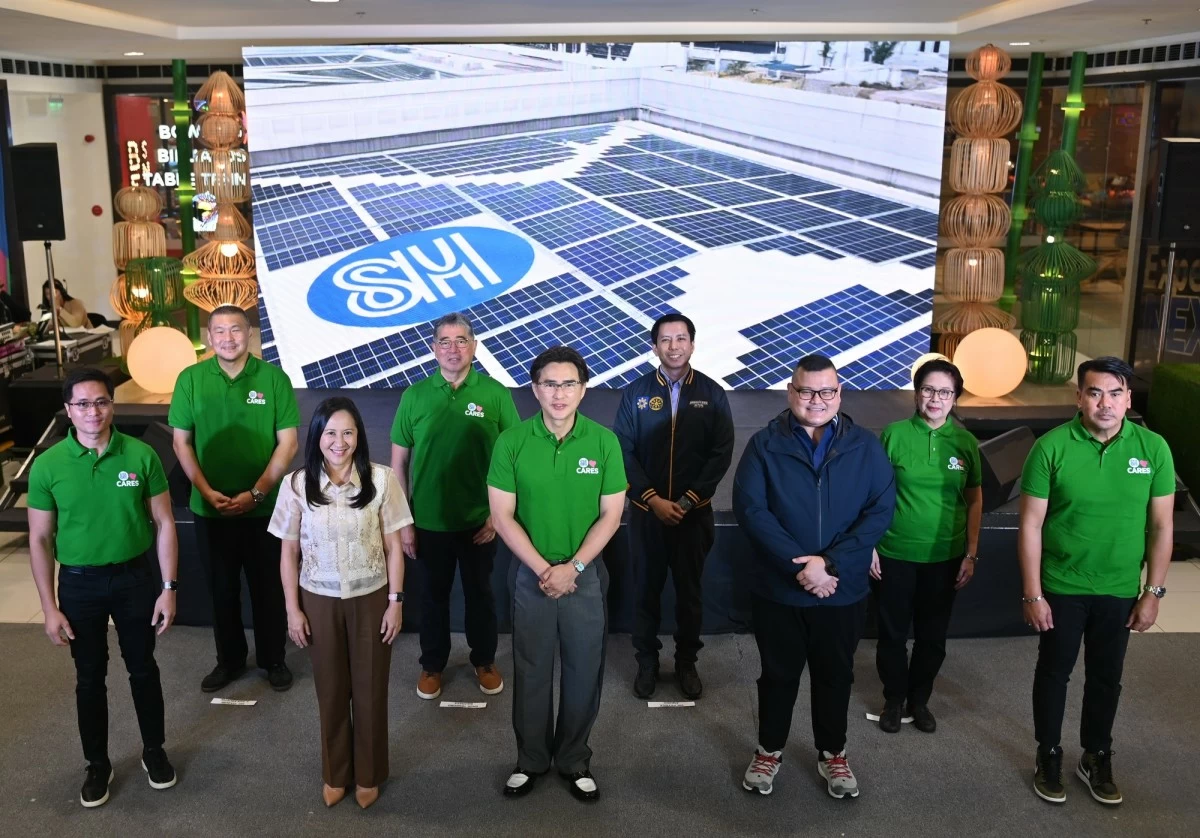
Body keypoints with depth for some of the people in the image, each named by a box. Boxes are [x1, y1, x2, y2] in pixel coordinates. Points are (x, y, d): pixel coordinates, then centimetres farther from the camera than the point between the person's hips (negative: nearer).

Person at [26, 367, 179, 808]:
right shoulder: (47, 466, -11)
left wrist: (169, 587, -6)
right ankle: (97, 764, 32)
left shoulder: (141, 455, -12)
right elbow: (39, 540, -4)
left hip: (134, 576, 0)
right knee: (90, 678, 14)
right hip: (80, 583, 0)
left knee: (143, 669, 15)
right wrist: (49, 608, -5)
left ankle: (154, 750, 36)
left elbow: (164, 523, -4)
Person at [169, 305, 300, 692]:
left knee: (268, 587, 12)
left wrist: (255, 493, -13)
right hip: (210, 509, 2)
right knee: (222, 588, 16)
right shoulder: (190, 379, -3)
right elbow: (182, 442, 2)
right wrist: (207, 491, -9)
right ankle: (229, 658, 34)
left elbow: (288, 443, -7)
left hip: (264, 509, -1)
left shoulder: (274, 378, -8)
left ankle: (273, 659, 30)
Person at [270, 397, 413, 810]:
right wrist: (293, 609, -1)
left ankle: (368, 775, 32)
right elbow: (289, 553, -1)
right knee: (331, 689, 15)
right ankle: (335, 774, 34)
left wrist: (396, 602, -6)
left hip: (371, 599, -1)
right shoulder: (296, 484, -8)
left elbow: (394, 547, -5)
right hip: (320, 601, 1)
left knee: (370, 689, 12)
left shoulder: (381, 479, -11)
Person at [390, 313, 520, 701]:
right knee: (433, 595, 16)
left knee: (480, 593, 16)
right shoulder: (414, 396, -4)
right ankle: (432, 664, 35)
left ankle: (485, 661, 36)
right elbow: (399, 461, 0)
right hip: (429, 521, 1)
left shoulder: (495, 393, -7)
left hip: (479, 520, 0)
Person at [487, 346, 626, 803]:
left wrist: (573, 567, -12)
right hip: (532, 573, 0)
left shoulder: (604, 441, -7)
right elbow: (502, 516, -7)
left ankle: (575, 760, 29)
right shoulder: (512, 442, -8)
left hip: (586, 574, 0)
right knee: (531, 670, 12)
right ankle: (530, 759, 30)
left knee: (584, 670, 10)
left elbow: (611, 514, -4)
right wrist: (543, 568, -12)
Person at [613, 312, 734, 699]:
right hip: (647, 510, 0)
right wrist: (654, 499, -12)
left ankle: (687, 663, 26)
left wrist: (688, 500, -12)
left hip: (694, 511, 0)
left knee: (689, 591, 10)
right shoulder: (636, 392, -2)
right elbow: (624, 451, -3)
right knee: (647, 589, 10)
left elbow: (721, 453, -4)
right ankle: (647, 662, 26)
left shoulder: (712, 394, -2)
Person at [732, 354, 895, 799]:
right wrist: (799, 565, -21)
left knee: (835, 675, 17)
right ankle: (769, 751, 35)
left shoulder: (865, 446, -3)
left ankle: (833, 753, 37)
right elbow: (749, 508, -15)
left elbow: (880, 511, -8)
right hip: (778, 589, -1)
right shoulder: (765, 445, -6)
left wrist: (832, 563, -19)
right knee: (778, 674, 15)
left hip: (844, 591, 1)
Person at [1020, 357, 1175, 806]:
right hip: (1061, 588, -2)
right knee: (1053, 673, 14)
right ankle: (1048, 755, 33)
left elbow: (1162, 526, -1)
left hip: (1120, 591, 2)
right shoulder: (1052, 447, -15)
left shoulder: (1153, 448, -8)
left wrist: (1153, 592, -2)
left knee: (1106, 678, 17)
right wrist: (1032, 594, -11)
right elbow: (1031, 525, -11)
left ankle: (1096, 757, 37)